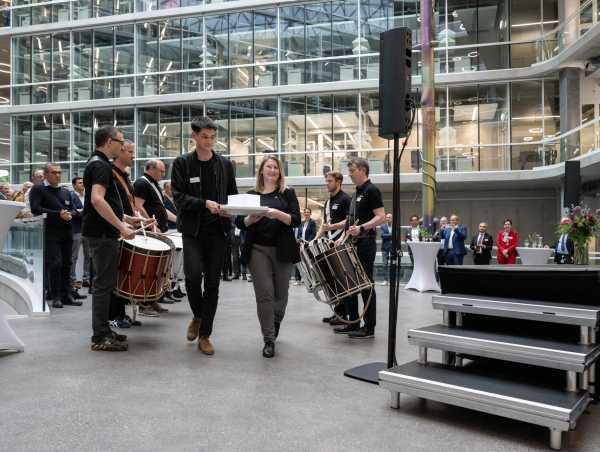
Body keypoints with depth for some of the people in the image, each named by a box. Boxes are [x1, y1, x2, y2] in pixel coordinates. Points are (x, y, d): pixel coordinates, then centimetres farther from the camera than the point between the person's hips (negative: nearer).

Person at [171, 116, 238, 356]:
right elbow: (178, 196, -5)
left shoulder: (225, 164, 9)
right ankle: (197, 316, 15)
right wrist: (205, 204, -19)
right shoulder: (182, 163, 2)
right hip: (192, 229, -2)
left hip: (217, 230, 2)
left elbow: (233, 195, 14)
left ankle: (205, 335, 14)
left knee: (212, 283, 3)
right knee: (193, 275, -16)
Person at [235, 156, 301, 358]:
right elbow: (239, 222, 5)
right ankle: (268, 340, 0)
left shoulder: (287, 193, 5)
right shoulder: (251, 194, 9)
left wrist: (278, 214, -23)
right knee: (264, 293, -9)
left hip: (283, 249, 0)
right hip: (257, 249, 0)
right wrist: (251, 219, -16)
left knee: (281, 293, 10)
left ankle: (275, 322, 40)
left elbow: (296, 220, -6)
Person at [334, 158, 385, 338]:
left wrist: (362, 228, -30)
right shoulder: (356, 193, 18)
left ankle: (369, 327, 4)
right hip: (353, 244, 9)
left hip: (365, 244, -9)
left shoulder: (371, 190, -9)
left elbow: (381, 217, -18)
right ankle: (353, 323, 19)